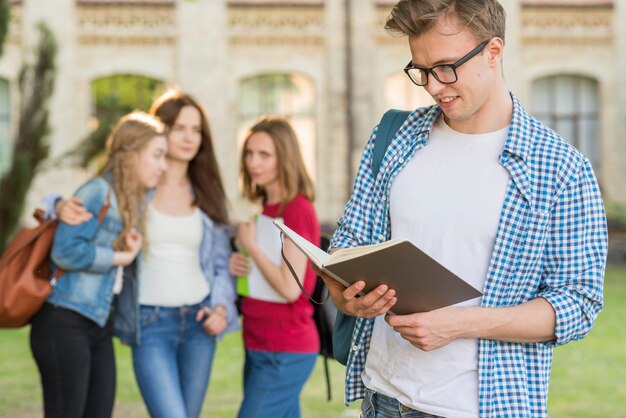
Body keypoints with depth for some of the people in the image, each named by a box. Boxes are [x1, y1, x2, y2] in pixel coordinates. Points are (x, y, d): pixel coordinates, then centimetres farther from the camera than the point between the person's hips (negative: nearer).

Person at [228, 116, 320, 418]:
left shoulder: (298, 210, -14)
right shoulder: (266, 208, 12)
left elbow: (290, 288, -21)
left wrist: (251, 246, -12)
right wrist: (238, 266, 1)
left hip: (284, 353, -9)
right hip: (259, 347, 9)